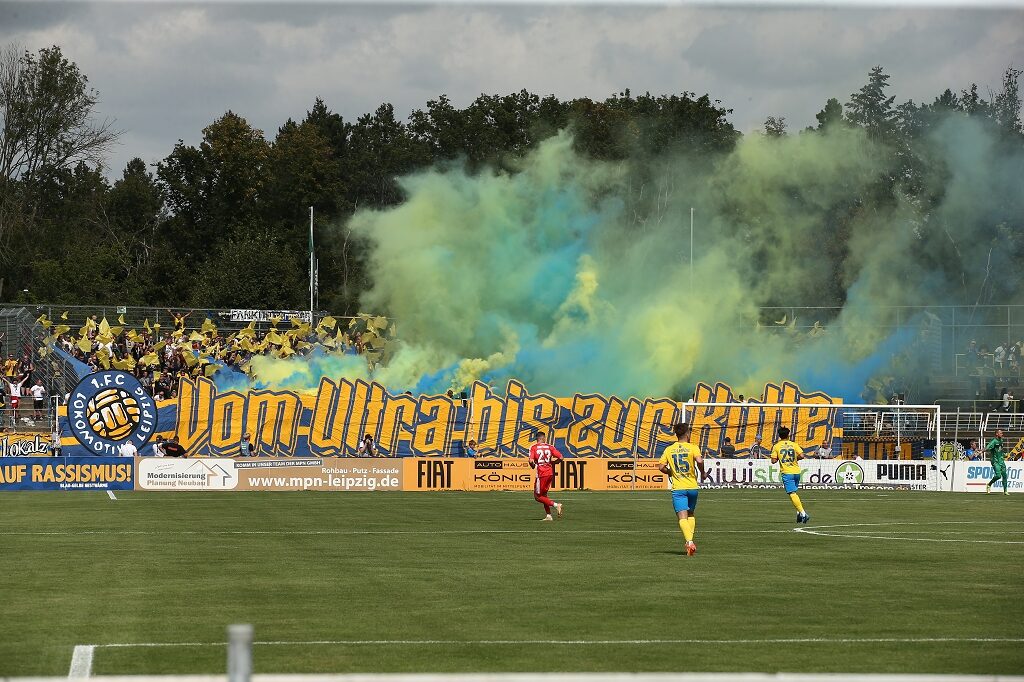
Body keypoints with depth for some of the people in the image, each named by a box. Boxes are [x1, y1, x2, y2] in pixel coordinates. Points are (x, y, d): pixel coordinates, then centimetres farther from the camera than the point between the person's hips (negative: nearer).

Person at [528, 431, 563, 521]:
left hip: (541, 474, -5)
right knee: (543, 495, 20)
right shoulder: (550, 447, 6)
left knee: (537, 496, 5)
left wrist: (533, 466, 6)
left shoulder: (533, 448, -4)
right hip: (550, 472, 5)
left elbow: (531, 461, -16)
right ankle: (548, 515, 15)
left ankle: (555, 505, -11)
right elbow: (560, 457, -1)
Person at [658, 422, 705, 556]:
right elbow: (699, 461, -21)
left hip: (678, 488, -1)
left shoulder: (669, 450, 3)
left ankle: (689, 541, -27)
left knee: (682, 517, -8)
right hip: (692, 486, 1)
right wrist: (702, 473, -3)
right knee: (691, 514, 21)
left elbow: (661, 466, -2)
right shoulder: (692, 448, -4)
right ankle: (690, 540, 11)